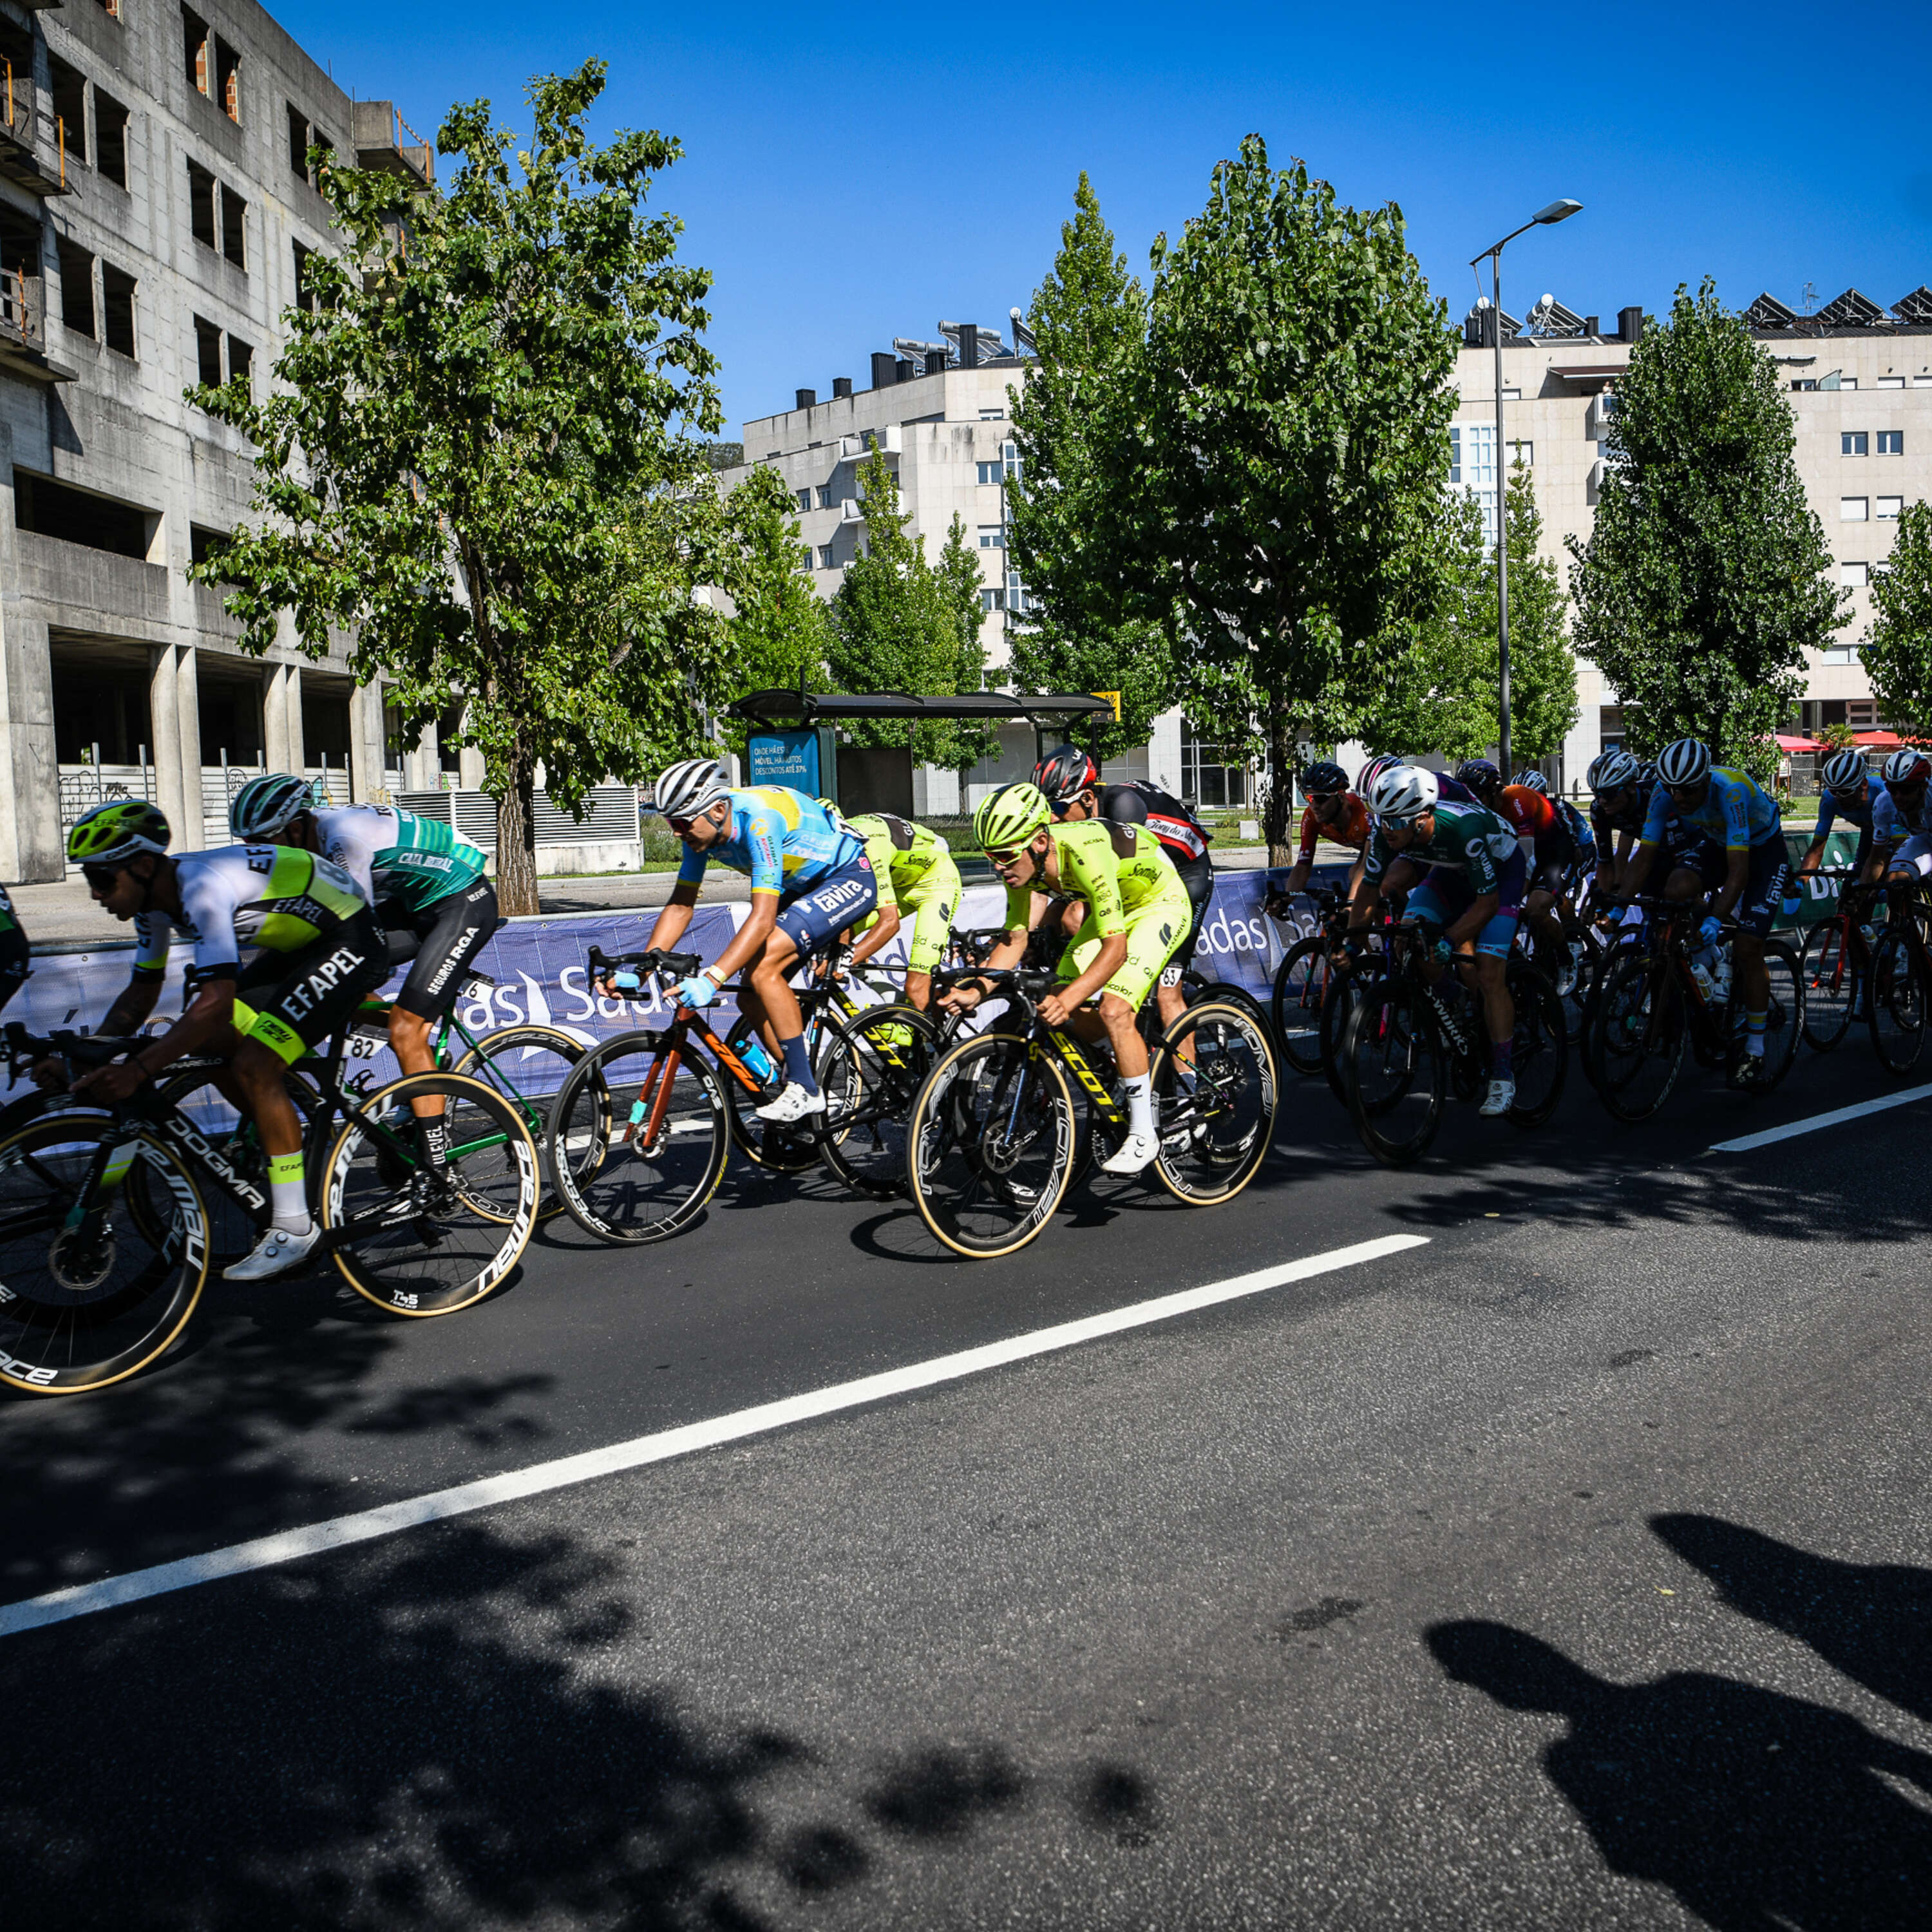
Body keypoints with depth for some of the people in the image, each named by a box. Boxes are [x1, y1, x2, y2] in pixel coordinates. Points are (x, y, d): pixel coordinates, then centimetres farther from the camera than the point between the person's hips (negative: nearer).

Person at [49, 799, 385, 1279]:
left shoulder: (203, 886, -29)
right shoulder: (156, 900, 0)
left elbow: (215, 1003, -36)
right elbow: (141, 993, 10)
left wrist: (135, 1071, -37)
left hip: (349, 942, -10)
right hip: (299, 945, 10)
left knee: (252, 1066, -18)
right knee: (209, 1043, 1)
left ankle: (294, 1226, -10)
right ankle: (289, 1140, 19)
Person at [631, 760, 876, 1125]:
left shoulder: (759, 820, -33)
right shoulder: (702, 830, -9)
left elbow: (763, 918, -39)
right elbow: (680, 907, -2)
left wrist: (710, 979, -47)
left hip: (849, 878, -9)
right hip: (803, 887, 9)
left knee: (763, 968, -25)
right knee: (751, 995, -2)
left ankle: (805, 1090, -17)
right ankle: (800, 1086, 11)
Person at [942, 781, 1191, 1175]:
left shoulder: (1084, 852, -39)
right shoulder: (1022, 862, -18)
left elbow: (1115, 948, -39)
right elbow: (1015, 938, -9)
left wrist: (1069, 999, -51)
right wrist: (975, 992, -23)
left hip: (1160, 904, -7)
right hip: (1113, 907, 7)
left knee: (1113, 1010, -23)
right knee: (1072, 1016, -7)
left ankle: (1143, 1133, -9)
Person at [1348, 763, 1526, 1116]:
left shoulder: (1463, 829, -41)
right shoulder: (1387, 833, -26)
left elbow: (1487, 902, -34)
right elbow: (1369, 886, -10)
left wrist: (1448, 942, -42)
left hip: (1501, 871, -6)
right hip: (1451, 871, 6)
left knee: (1489, 974, -16)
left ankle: (1502, 1078, -7)